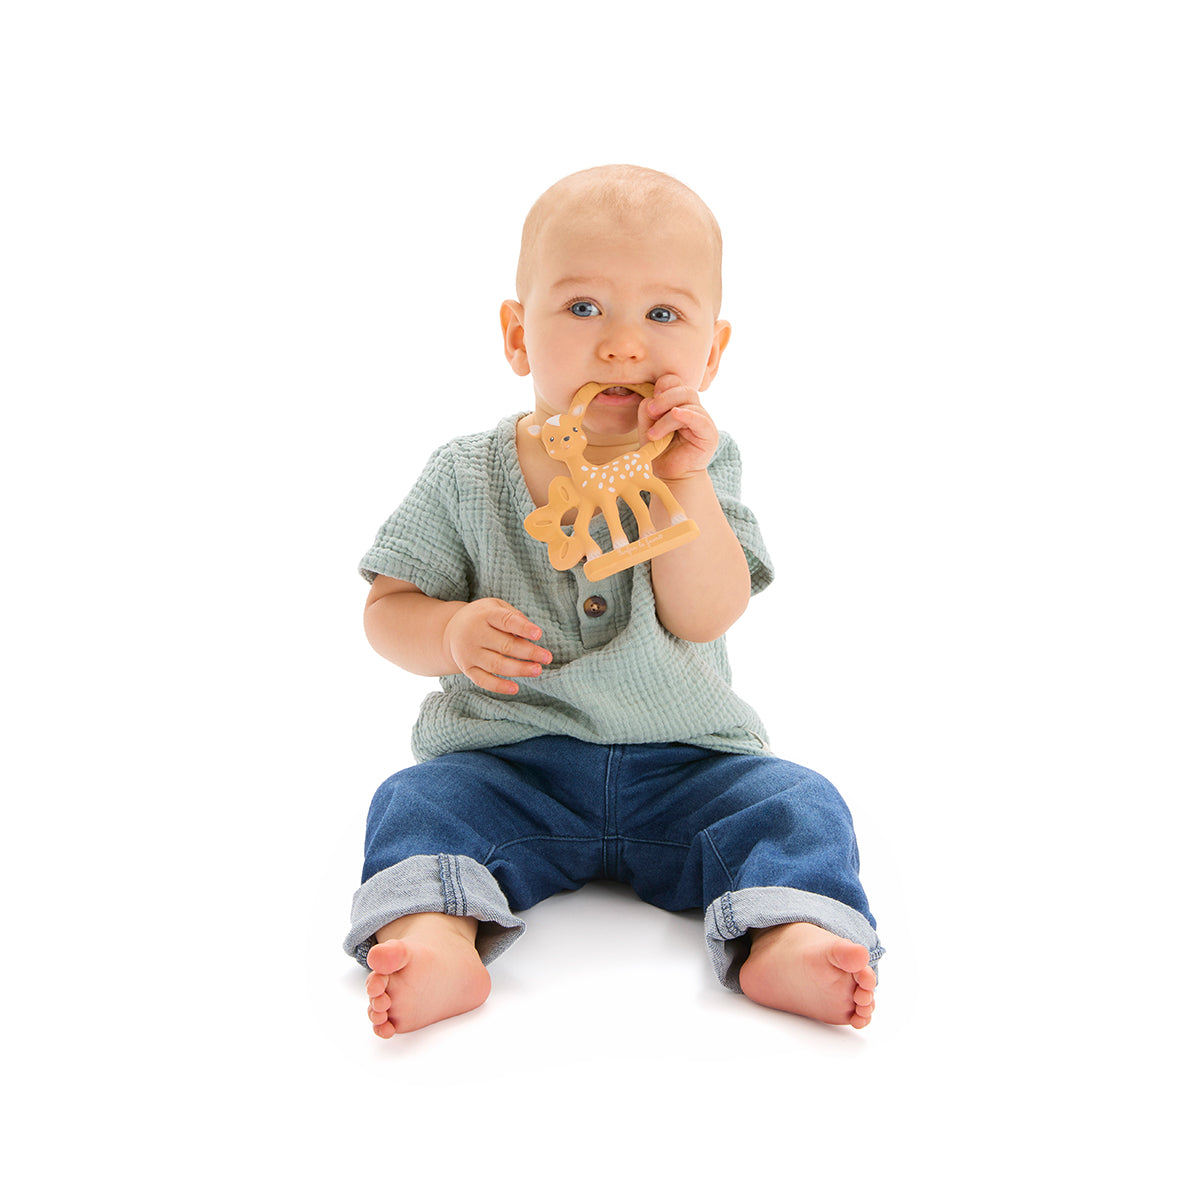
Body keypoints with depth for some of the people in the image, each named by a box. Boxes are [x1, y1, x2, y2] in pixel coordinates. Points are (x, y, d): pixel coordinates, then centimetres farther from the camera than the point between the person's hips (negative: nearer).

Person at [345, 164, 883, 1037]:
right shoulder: (466, 478, -3)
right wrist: (454, 632, -22)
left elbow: (704, 617, -16)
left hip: (683, 765, 1)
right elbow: (388, 611, 0)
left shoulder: (703, 466, -3)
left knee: (796, 804, -20)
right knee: (418, 802, -24)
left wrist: (680, 481, -24)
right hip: (509, 760, 0)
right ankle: (436, 935, -41)